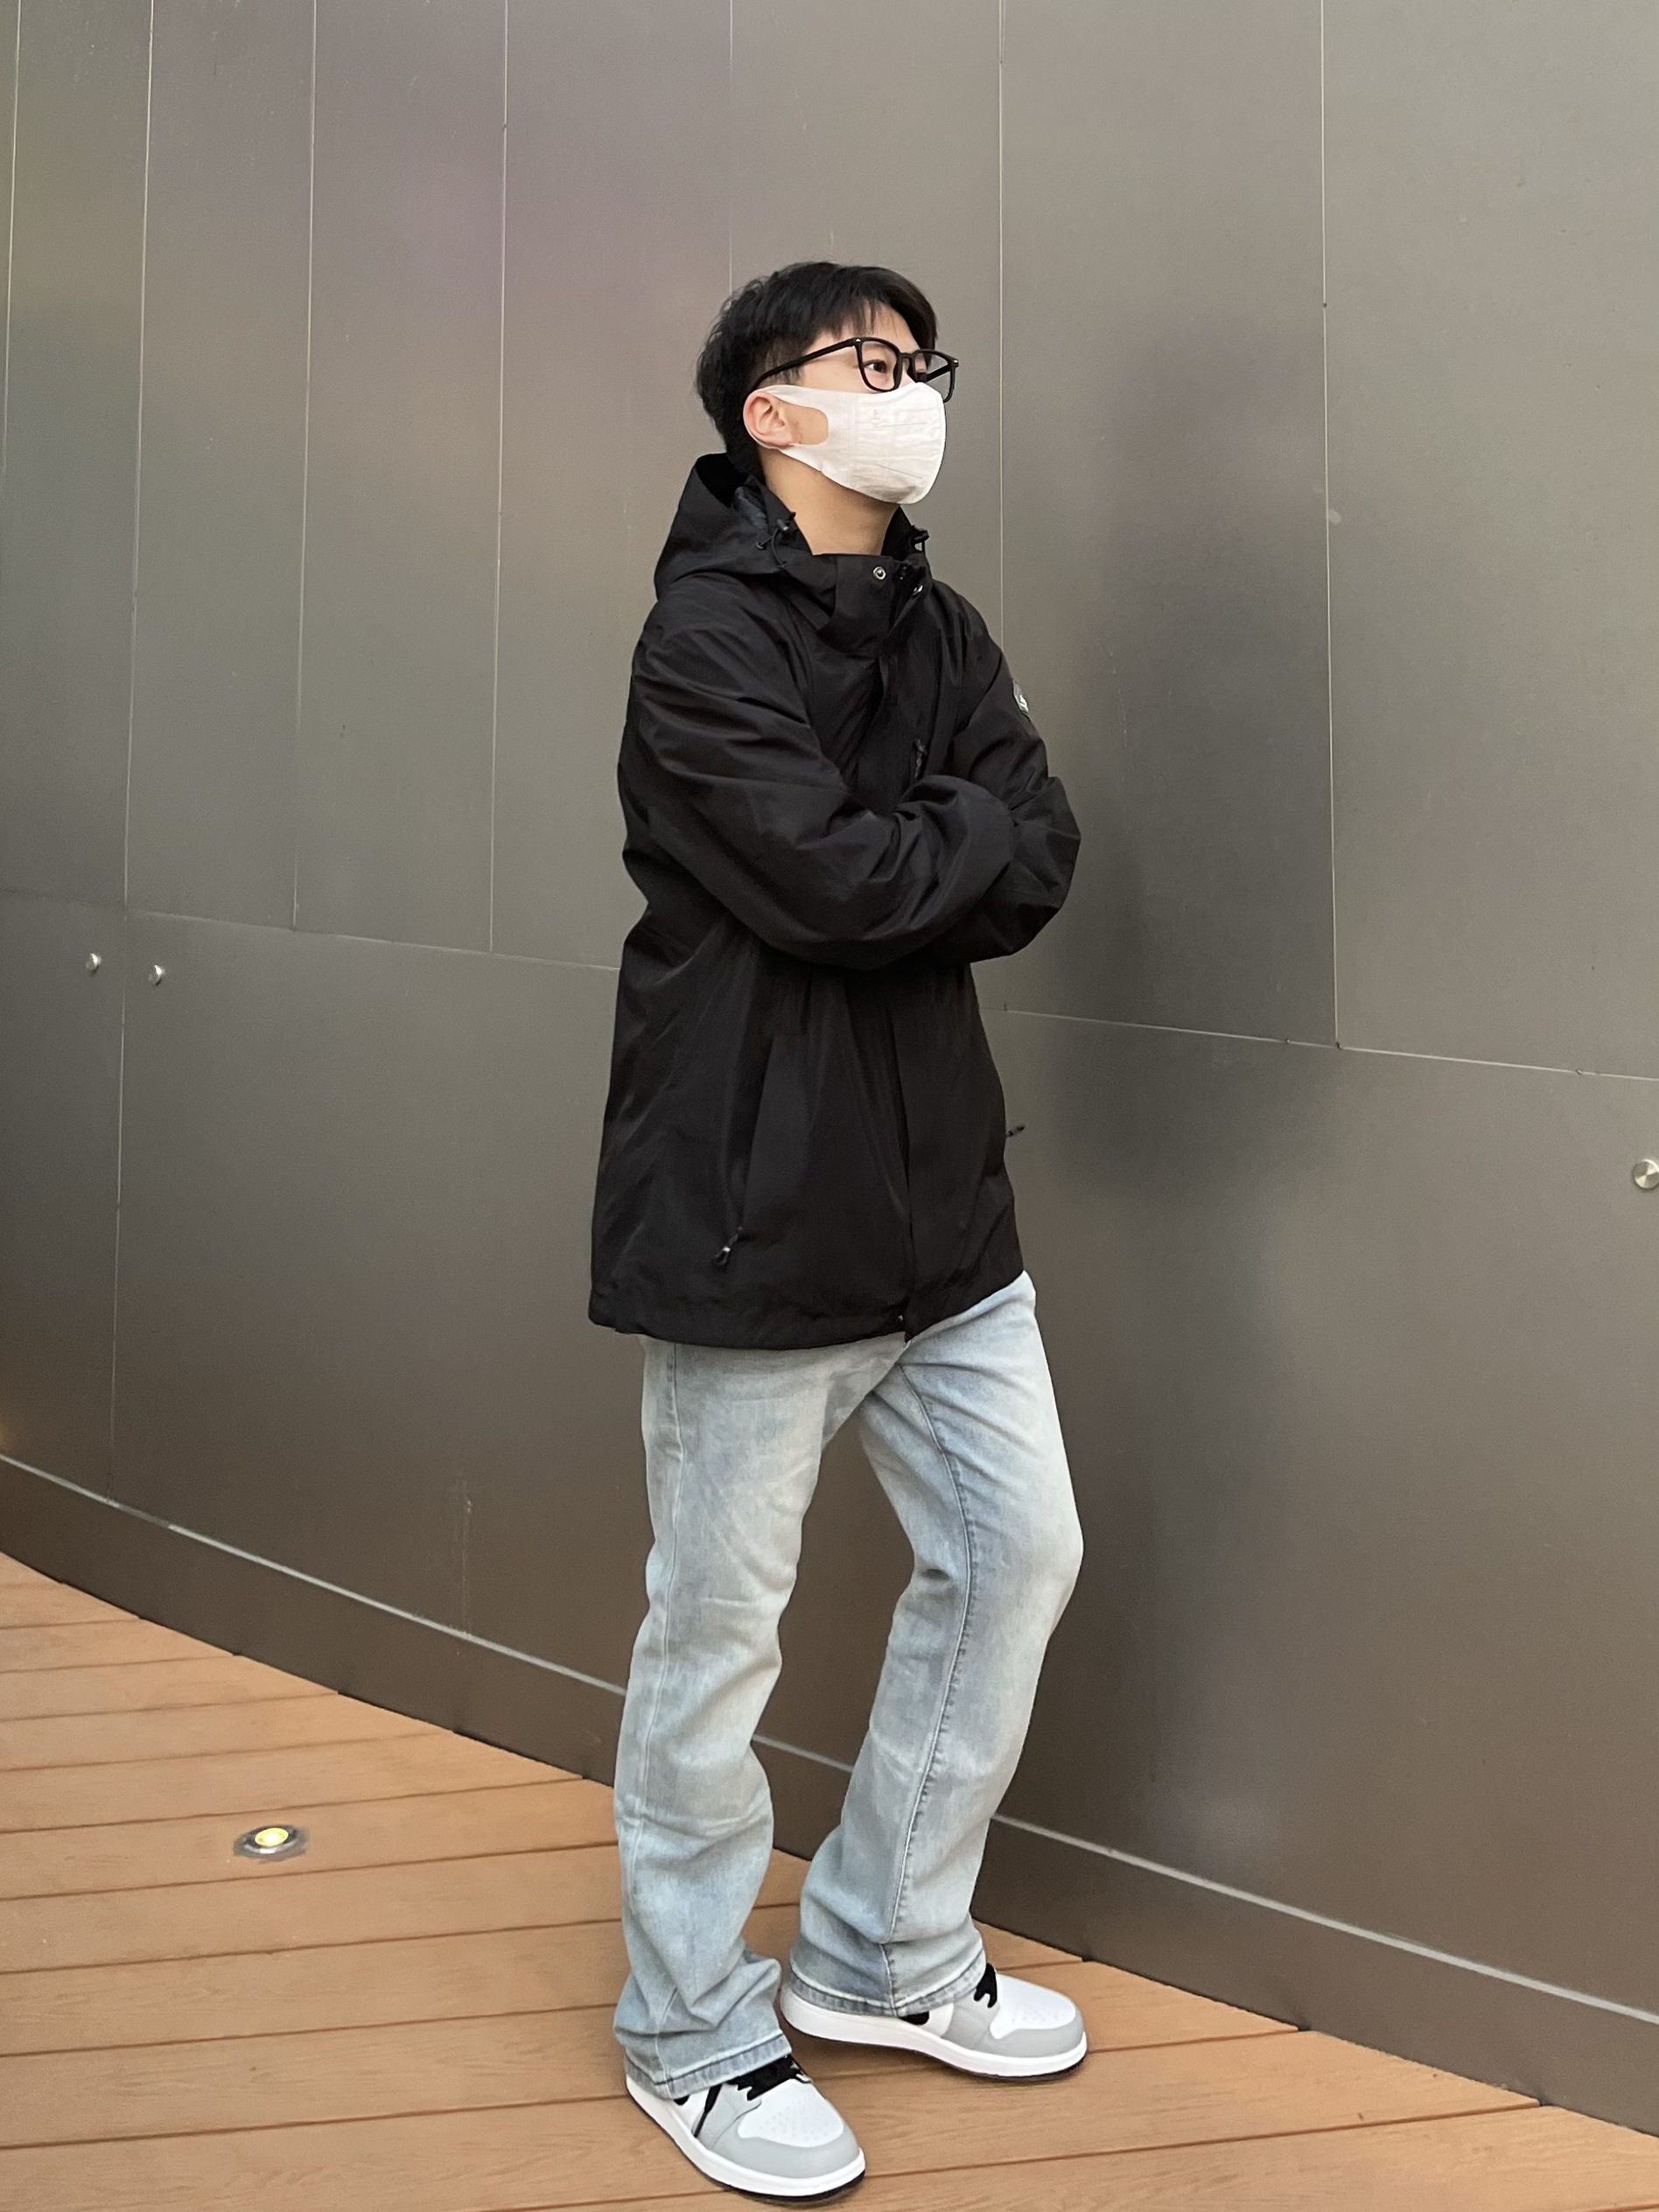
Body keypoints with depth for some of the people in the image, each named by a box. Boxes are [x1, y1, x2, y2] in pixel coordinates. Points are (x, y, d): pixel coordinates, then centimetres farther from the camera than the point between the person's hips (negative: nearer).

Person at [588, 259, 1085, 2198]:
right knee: (720, 1621, 3)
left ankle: (884, 1951, 30)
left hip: (937, 1197, 8)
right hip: (755, 1205, -8)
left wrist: (905, 851, -16)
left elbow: (1039, 869, 0)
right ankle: (692, 2031, 21)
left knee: (1015, 1550, 13)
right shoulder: (706, 637, -11)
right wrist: (969, 823, -6)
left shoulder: (940, 632, 12)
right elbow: (830, 880, -23)